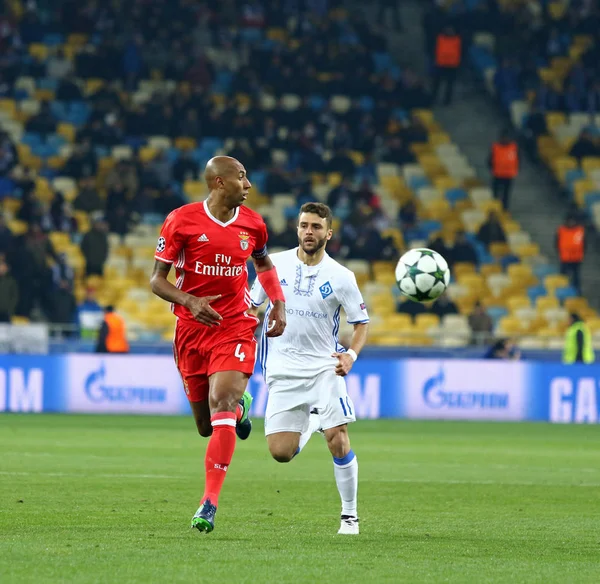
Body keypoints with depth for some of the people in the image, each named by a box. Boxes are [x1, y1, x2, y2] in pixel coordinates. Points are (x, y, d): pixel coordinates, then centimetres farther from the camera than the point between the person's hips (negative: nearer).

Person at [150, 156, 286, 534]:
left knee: (220, 408, -21)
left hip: (235, 328, 0)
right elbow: (157, 280, -4)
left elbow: (264, 263, 25)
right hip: (192, 329, 0)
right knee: (206, 425, 8)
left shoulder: (252, 224, 3)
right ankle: (239, 406, 47)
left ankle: (209, 504, -20)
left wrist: (279, 304, 10)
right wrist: (189, 301, -23)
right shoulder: (181, 221, -7)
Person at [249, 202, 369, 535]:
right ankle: (309, 424, 31)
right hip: (283, 370, 2)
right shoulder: (275, 264, 0)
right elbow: (252, 305, 12)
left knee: (338, 441, -16)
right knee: (281, 453, -5)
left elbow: (362, 322, 3)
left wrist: (351, 354, -14)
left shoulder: (341, 277, -5)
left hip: (324, 367, -2)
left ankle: (350, 514, 0)